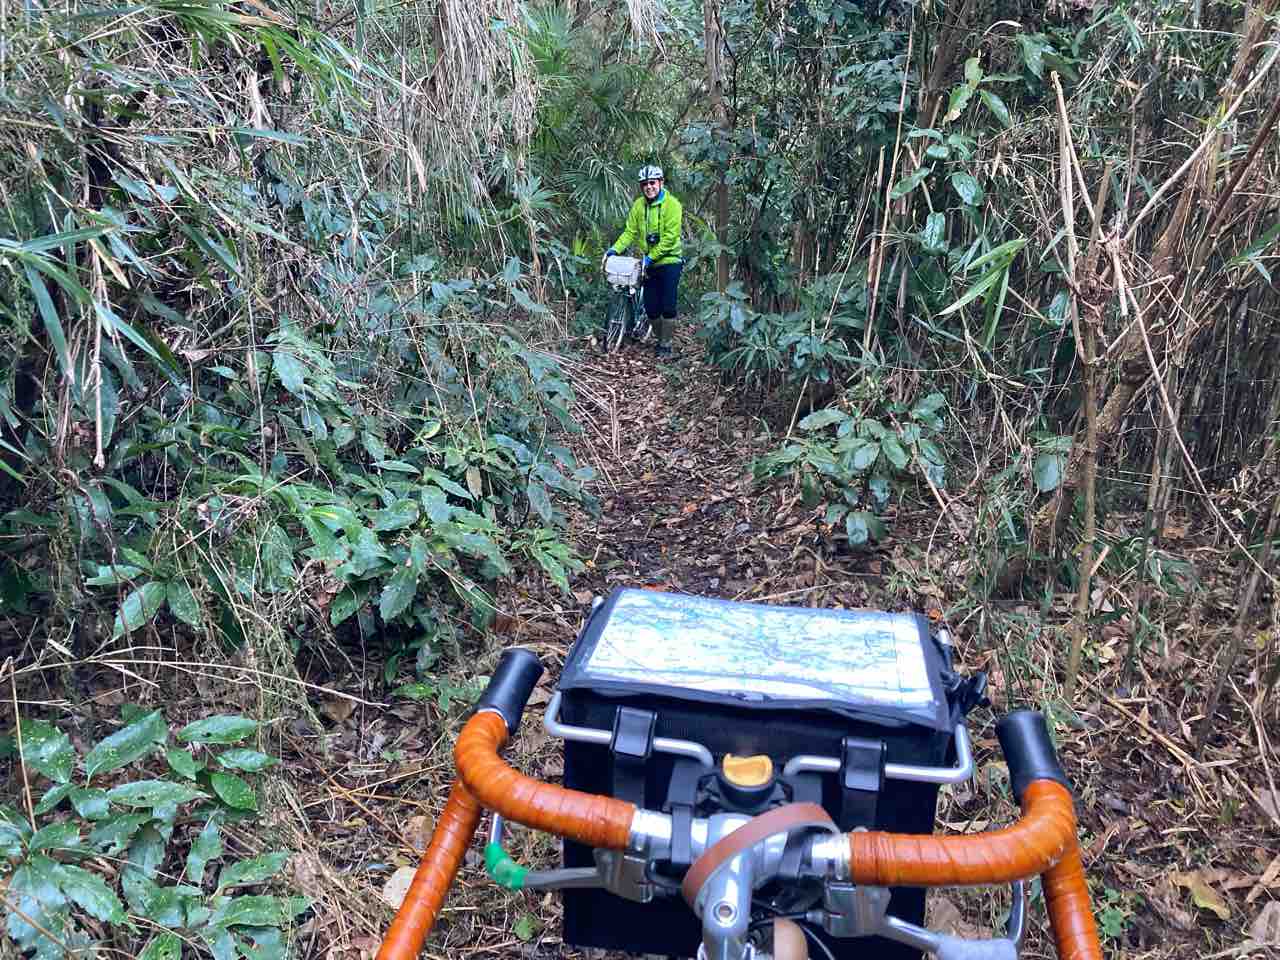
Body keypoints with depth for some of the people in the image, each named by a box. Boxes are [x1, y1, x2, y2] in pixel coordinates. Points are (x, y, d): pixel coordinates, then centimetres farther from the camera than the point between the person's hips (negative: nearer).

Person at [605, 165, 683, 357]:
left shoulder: (672, 204, -12)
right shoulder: (639, 205, 3)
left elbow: (670, 237, -18)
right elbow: (630, 232, 1)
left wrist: (651, 257, -22)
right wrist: (615, 249, -14)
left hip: (669, 261, -5)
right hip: (649, 264, 5)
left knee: (668, 306, -6)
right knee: (650, 307, 6)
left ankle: (666, 345, 7)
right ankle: (661, 339, 26)